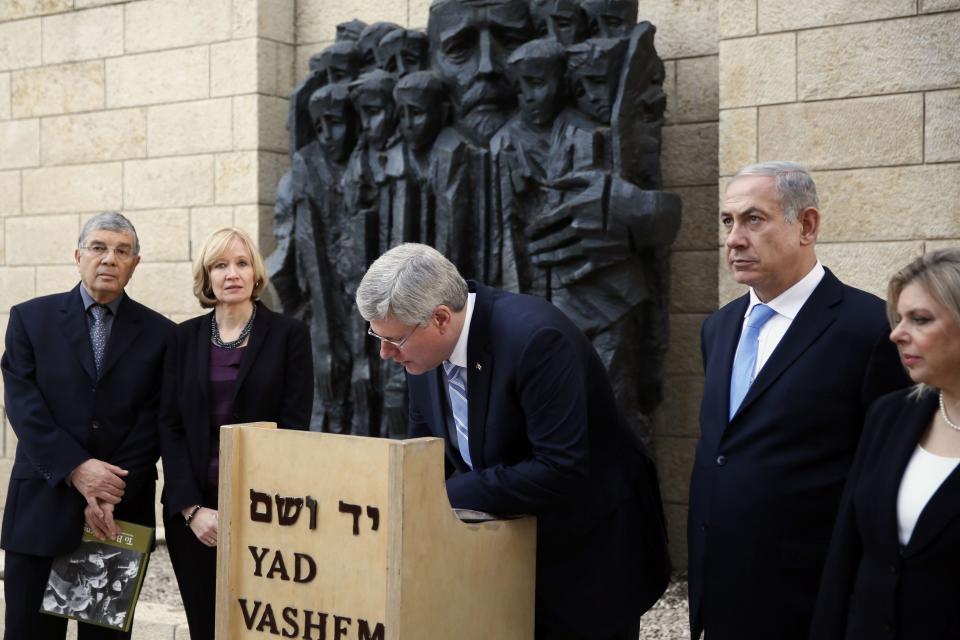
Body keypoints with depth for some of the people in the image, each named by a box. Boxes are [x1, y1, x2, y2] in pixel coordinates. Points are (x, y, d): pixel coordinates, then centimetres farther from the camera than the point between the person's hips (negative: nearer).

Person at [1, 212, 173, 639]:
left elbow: (154, 423, -1)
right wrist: (75, 469, -16)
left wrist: (112, 494, -11)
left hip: (123, 512, 1)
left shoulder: (160, 333, 5)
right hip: (41, 508, 0)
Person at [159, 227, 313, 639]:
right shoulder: (185, 338, 8)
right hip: (191, 510, 3)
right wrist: (192, 508, -8)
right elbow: (170, 424, 3)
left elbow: (294, 426, -5)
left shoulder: (288, 335, 0)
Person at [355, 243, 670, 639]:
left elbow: (561, 470, -31)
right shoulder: (425, 344, -7)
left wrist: (449, 495, -27)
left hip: (586, 550, -6)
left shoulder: (534, 337, -30)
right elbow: (425, 444, 7)